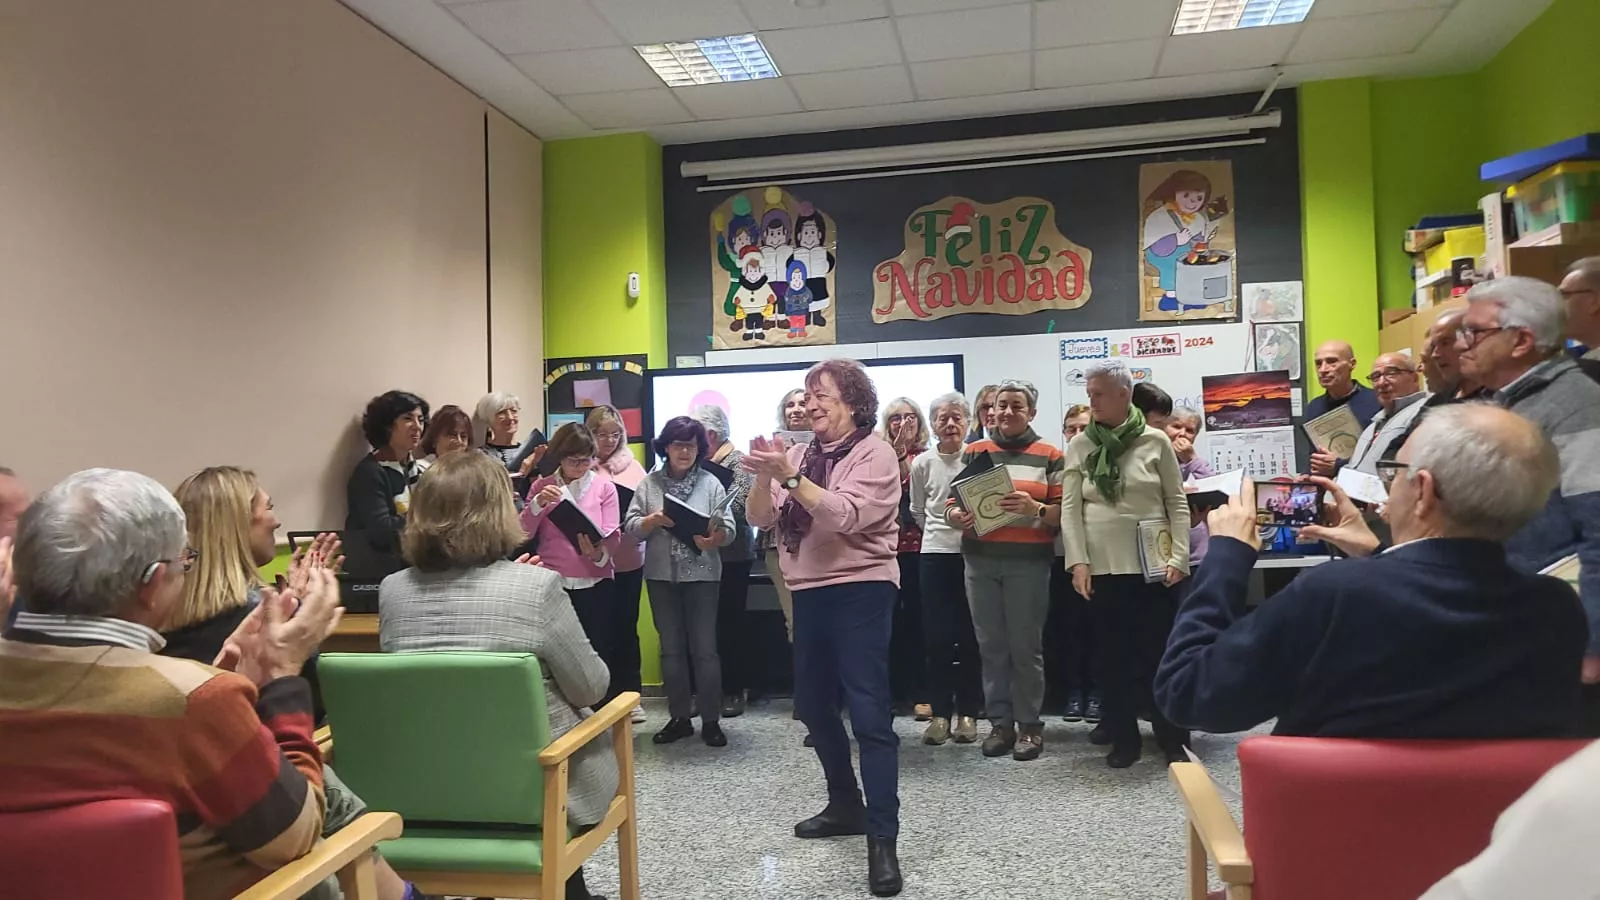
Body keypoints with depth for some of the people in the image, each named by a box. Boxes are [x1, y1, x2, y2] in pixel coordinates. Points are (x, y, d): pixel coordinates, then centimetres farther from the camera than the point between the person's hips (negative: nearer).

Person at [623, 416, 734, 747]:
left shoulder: (711, 483, 0)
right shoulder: (648, 484, 4)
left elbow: (728, 529, -4)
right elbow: (630, 528, 1)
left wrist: (714, 539, -25)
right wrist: (653, 520, -18)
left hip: (702, 575, -2)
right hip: (661, 575, 2)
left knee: (704, 649, 1)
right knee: (671, 648, 10)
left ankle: (710, 720, 11)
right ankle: (679, 718, 20)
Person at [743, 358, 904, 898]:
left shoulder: (874, 452, -7)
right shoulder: (801, 455, 10)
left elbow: (846, 515, -22)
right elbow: (760, 518, 4)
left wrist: (789, 475, -28)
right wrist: (764, 475, -15)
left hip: (860, 590, -7)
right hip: (810, 592, 7)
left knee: (868, 713, -9)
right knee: (813, 705, 16)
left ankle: (882, 839, -4)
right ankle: (846, 805, 34)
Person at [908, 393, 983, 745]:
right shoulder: (922, 464, 3)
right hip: (934, 555, 1)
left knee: (970, 636, 3)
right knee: (936, 637, 3)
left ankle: (967, 713, 14)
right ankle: (940, 713, 13)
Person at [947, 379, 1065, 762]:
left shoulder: (1050, 456, 4)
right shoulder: (974, 452, 11)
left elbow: (1065, 513, -1)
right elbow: (951, 503, 10)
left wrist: (1034, 508, -19)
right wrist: (957, 517, -12)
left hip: (1029, 561, -2)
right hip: (980, 559, 3)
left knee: (1026, 645, 1)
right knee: (991, 644, 5)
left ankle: (1029, 724, 12)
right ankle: (1000, 722, 14)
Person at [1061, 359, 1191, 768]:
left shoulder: (1155, 441, 1)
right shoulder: (1079, 446, 4)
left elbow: (1177, 503, 2)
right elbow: (1070, 508, 1)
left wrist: (1179, 557, -7)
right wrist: (1078, 562, -8)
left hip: (1153, 566, -1)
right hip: (1103, 567, 2)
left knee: (1162, 653, 4)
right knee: (1112, 655, 7)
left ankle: (1173, 738, 16)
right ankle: (1124, 738, 18)